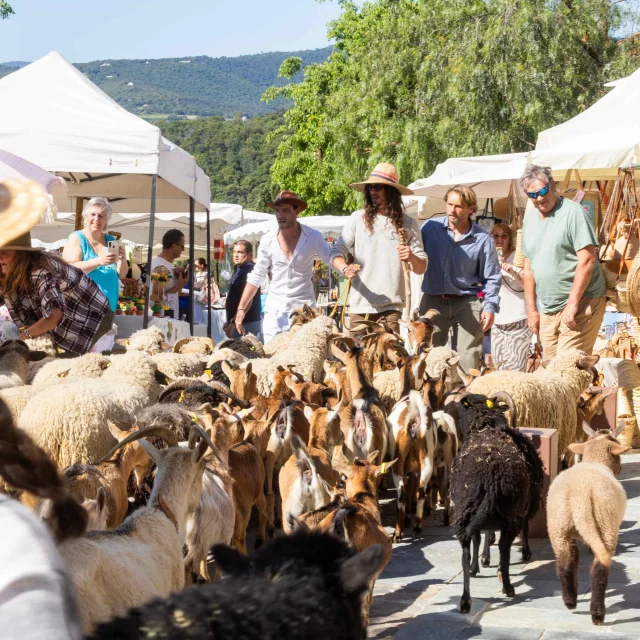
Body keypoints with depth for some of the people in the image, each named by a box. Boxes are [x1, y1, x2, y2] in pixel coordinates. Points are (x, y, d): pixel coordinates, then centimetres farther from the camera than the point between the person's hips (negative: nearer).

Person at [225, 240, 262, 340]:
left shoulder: (249, 271, -15)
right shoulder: (239, 269, 16)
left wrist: (233, 323, -25)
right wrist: (229, 321, 24)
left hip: (248, 324, -10)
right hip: (239, 322, 10)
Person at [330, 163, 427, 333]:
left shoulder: (407, 224, 9)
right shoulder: (358, 218, 8)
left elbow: (422, 268, 8)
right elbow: (337, 252, 5)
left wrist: (411, 258, -15)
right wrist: (345, 269, -17)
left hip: (391, 307, 0)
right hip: (360, 305, 0)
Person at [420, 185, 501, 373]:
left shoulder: (482, 239, 0)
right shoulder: (430, 227, 1)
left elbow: (491, 278, 4)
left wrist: (490, 307, -5)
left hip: (467, 303, -1)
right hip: (433, 302, 1)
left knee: (469, 359, -2)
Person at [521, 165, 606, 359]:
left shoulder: (572, 212, -10)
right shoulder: (530, 220, 12)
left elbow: (587, 260, -16)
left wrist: (573, 303, -18)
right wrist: (531, 310, 15)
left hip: (581, 303, -7)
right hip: (548, 310, 7)